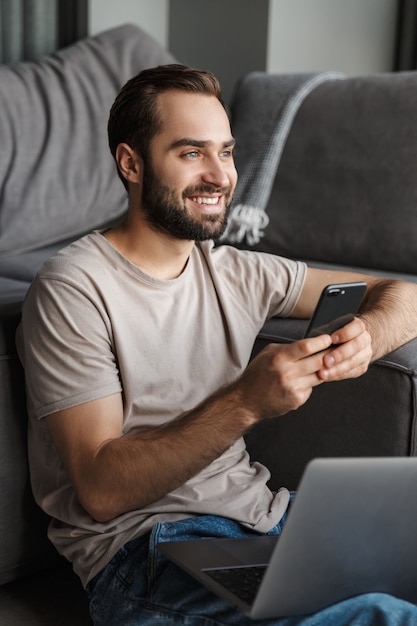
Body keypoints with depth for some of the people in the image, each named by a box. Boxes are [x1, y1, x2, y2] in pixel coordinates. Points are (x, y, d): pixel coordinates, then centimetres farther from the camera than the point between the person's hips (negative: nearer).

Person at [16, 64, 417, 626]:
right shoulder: (75, 290, -8)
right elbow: (102, 491, -15)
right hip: (141, 548, -6)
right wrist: (243, 403, -26)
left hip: (261, 512, 7)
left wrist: (361, 337, -11)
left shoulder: (235, 274, 11)